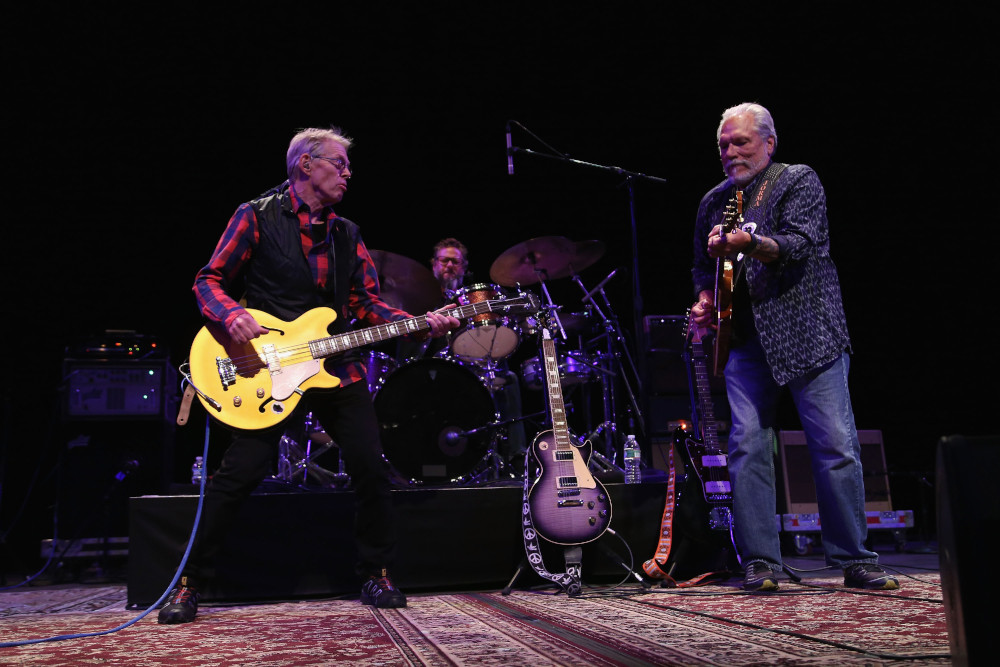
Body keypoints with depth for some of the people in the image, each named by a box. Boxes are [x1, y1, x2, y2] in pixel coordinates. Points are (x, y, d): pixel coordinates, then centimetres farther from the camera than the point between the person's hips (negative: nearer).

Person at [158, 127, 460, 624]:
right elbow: (209, 280, -1)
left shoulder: (347, 234, 15)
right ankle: (189, 585, 9)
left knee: (372, 470, -1)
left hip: (335, 365, 5)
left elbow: (368, 303, 11)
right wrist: (232, 315, -23)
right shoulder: (258, 216, 1)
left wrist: (420, 323, -5)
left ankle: (375, 575, 16)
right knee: (237, 476, -8)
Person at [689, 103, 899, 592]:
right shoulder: (713, 202, 16)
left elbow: (799, 245, -15)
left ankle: (854, 560, 8)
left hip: (808, 334, -3)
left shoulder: (799, 181, 2)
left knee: (837, 447, -5)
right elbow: (704, 267, 26)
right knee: (747, 446, -5)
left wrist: (747, 243, -32)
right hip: (747, 340, 4)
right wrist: (705, 302, 5)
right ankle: (759, 562, 2)